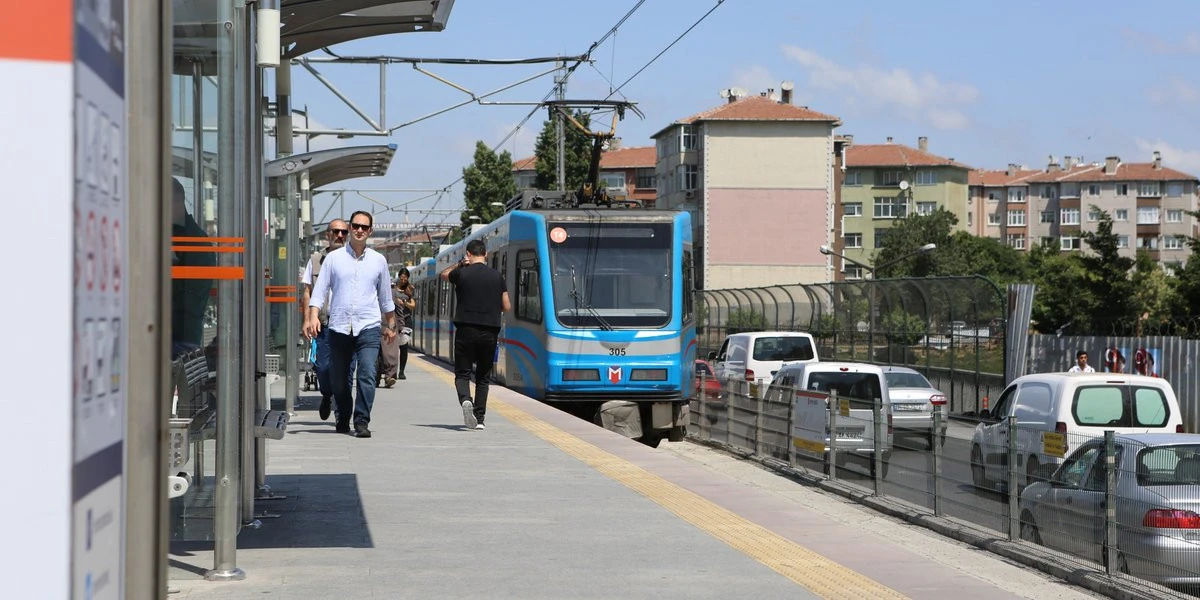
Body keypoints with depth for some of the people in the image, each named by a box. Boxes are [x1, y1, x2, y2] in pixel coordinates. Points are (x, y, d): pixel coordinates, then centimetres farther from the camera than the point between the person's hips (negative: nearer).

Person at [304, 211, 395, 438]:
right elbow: (319, 290, 3)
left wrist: (390, 325, 25)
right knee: (338, 378, 7)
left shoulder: (378, 260, 10)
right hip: (339, 327, 0)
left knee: (367, 374, -16)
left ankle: (362, 422, -12)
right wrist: (313, 316, -11)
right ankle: (343, 419, 26)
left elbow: (385, 297, 20)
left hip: (368, 327, 0)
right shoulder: (334, 258, 6)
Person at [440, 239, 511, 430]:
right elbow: (507, 307, 8)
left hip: (466, 330, -2)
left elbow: (443, 274, 21)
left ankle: (465, 400, -25)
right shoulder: (496, 276, 3)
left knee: (462, 373, 4)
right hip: (490, 332, 2)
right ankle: (480, 418, 7)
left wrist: (459, 264, 20)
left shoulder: (462, 273, -2)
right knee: (483, 376, 12)